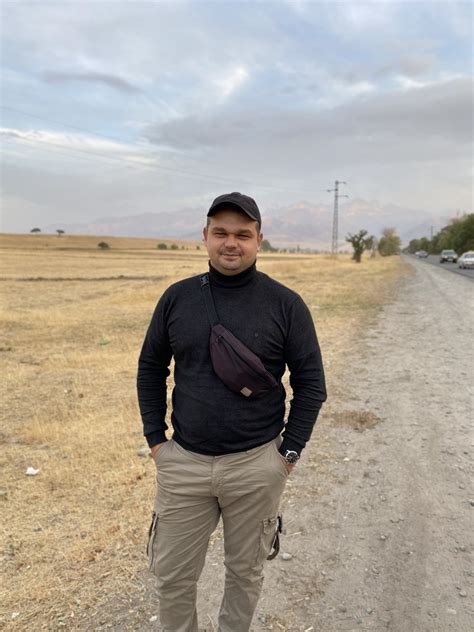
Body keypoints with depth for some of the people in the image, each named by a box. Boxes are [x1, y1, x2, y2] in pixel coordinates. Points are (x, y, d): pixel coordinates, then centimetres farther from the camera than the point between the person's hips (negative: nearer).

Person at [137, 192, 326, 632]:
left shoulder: (286, 304, -7)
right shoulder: (177, 297, 0)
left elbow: (311, 382, -2)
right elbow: (150, 368, 8)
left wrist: (288, 451, -5)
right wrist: (155, 438, 4)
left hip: (257, 465, -1)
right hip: (182, 462, 2)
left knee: (245, 571, 19)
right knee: (172, 575, 16)